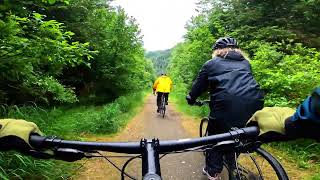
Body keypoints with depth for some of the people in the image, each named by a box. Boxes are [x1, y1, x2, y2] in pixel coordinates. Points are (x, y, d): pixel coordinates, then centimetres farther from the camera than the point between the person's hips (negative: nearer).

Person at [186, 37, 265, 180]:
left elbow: (199, 85, 18)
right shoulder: (245, 63, 27)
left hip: (226, 105, -4)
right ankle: (233, 168, 42)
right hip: (254, 103, 5)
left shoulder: (211, 64, 15)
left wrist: (191, 99, 36)